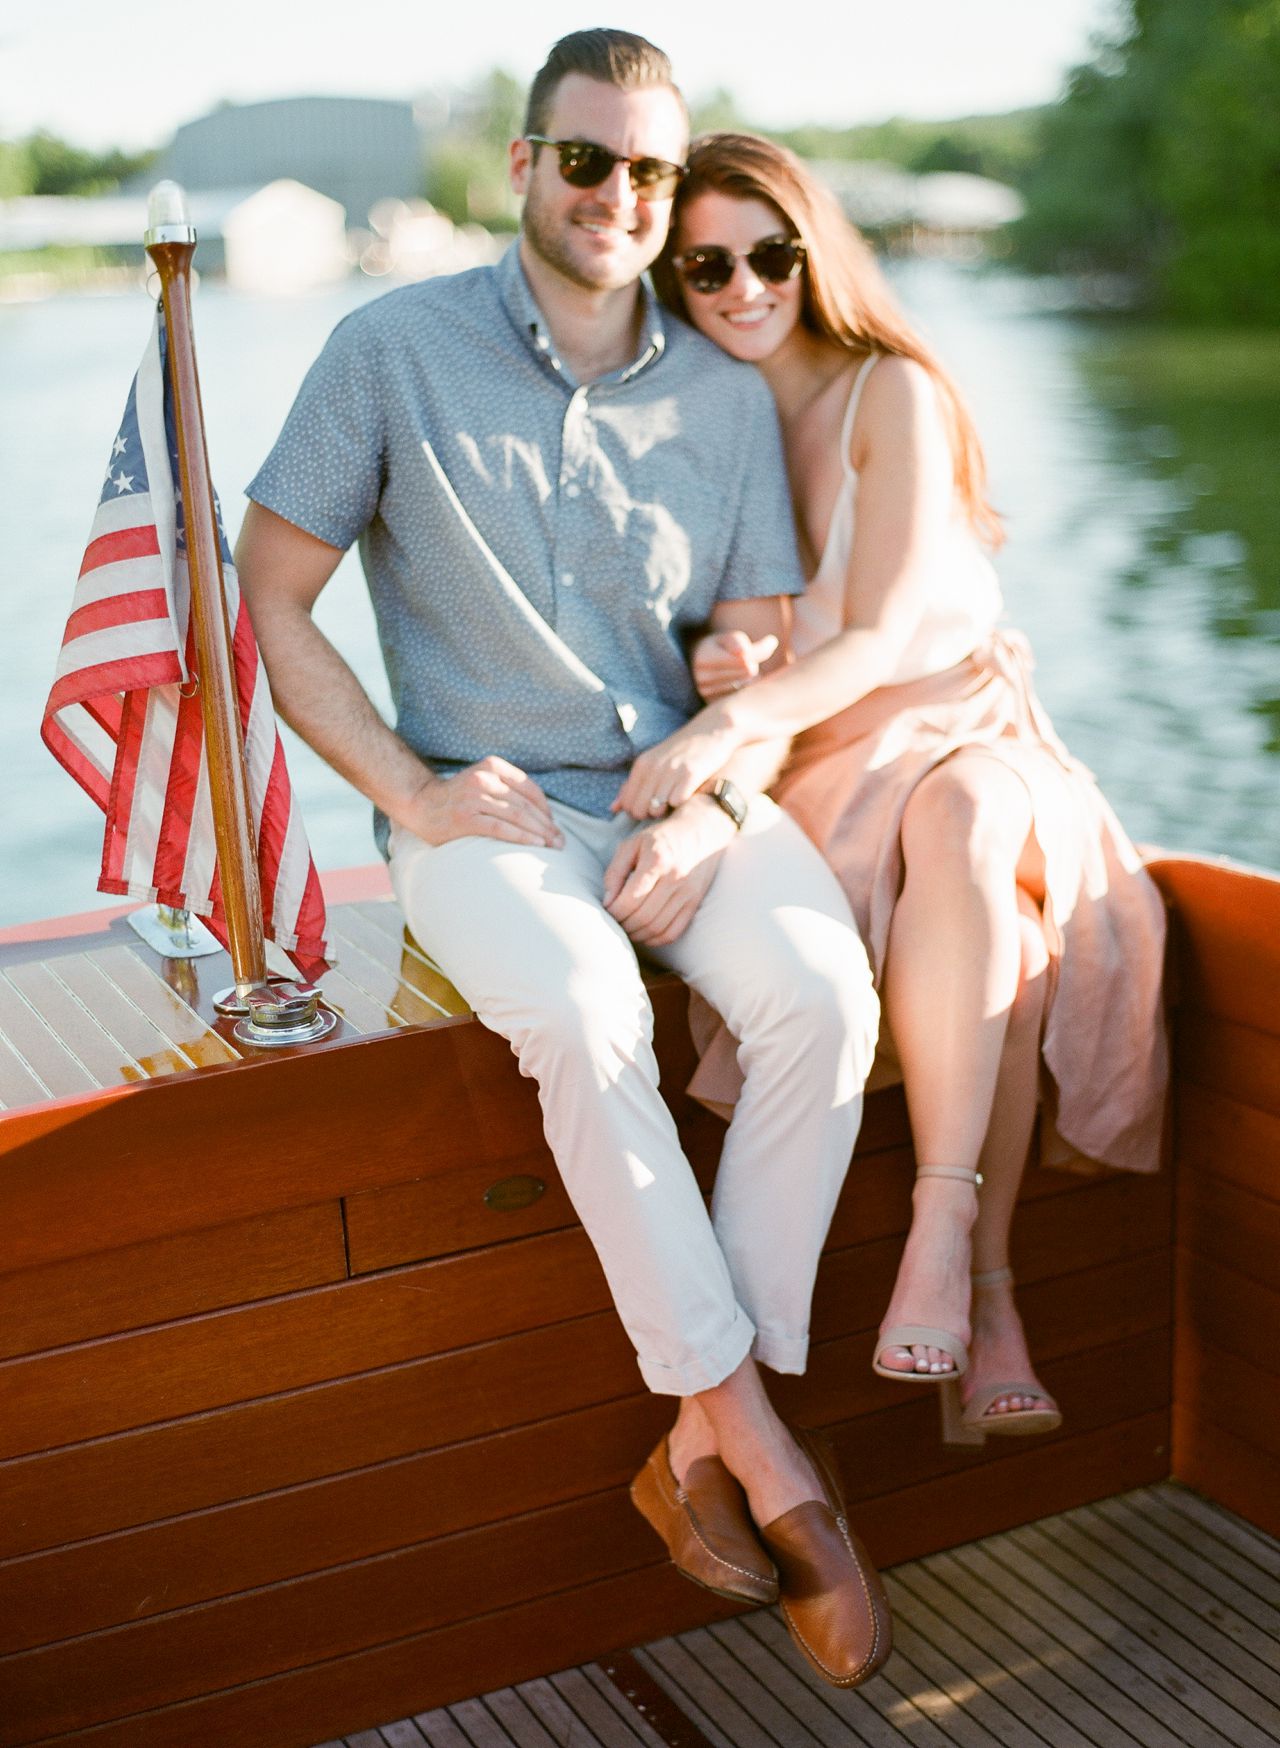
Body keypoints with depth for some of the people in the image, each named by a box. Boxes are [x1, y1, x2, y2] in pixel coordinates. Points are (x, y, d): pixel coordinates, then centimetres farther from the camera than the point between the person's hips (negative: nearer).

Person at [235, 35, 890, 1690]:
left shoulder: (727, 400, 7)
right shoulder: (394, 350, -1)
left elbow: (763, 659, 8)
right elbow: (266, 599, 0)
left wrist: (711, 812, -13)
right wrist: (411, 787, -11)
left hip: (682, 790, 3)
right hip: (481, 808, -2)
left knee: (822, 991, -29)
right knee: (586, 1013, -35)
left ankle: (700, 1451, -18)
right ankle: (767, 1456, -22)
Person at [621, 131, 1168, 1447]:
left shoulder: (892, 395, -5)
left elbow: (880, 638, -16)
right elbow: (689, 638, 8)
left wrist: (738, 721, -33)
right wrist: (713, 676, -18)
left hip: (958, 722, -1)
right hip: (812, 766, 1)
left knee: (962, 830, -39)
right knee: (974, 902, -33)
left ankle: (947, 1223, -37)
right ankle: (984, 1290, -32)